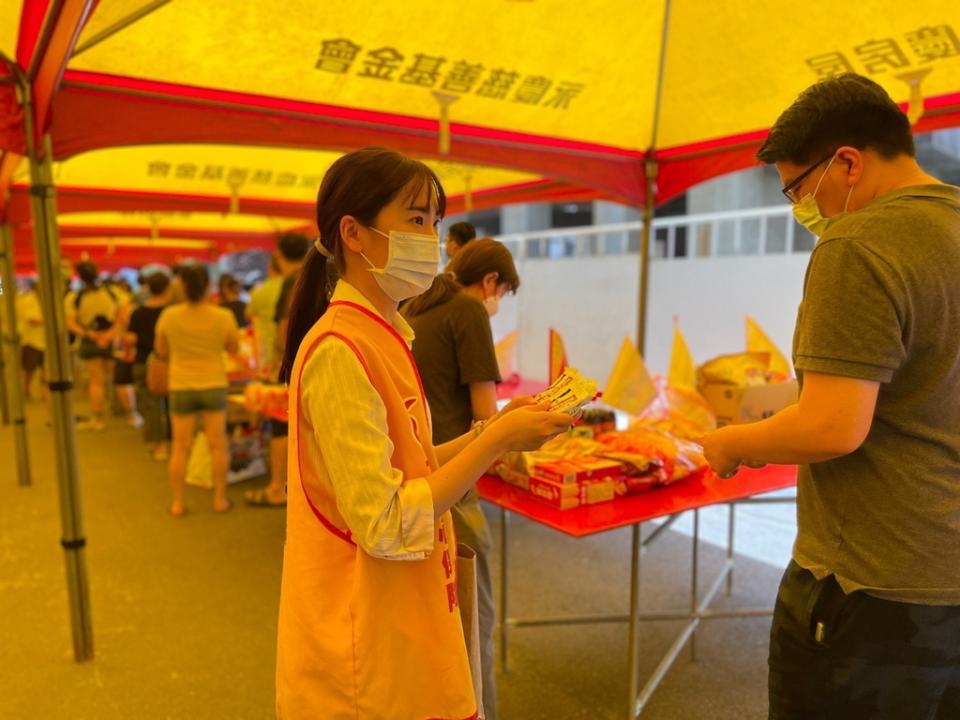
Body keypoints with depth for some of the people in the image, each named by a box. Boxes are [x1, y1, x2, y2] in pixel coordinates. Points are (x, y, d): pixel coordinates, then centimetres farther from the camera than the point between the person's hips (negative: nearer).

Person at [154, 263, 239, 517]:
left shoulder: (169, 316, -10)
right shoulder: (223, 316, -12)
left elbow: (161, 352, 3)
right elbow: (233, 347, 4)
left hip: (181, 387, 1)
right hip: (214, 385, 0)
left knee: (181, 446, 9)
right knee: (217, 444, 8)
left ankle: (177, 502, 16)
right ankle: (220, 498, 15)